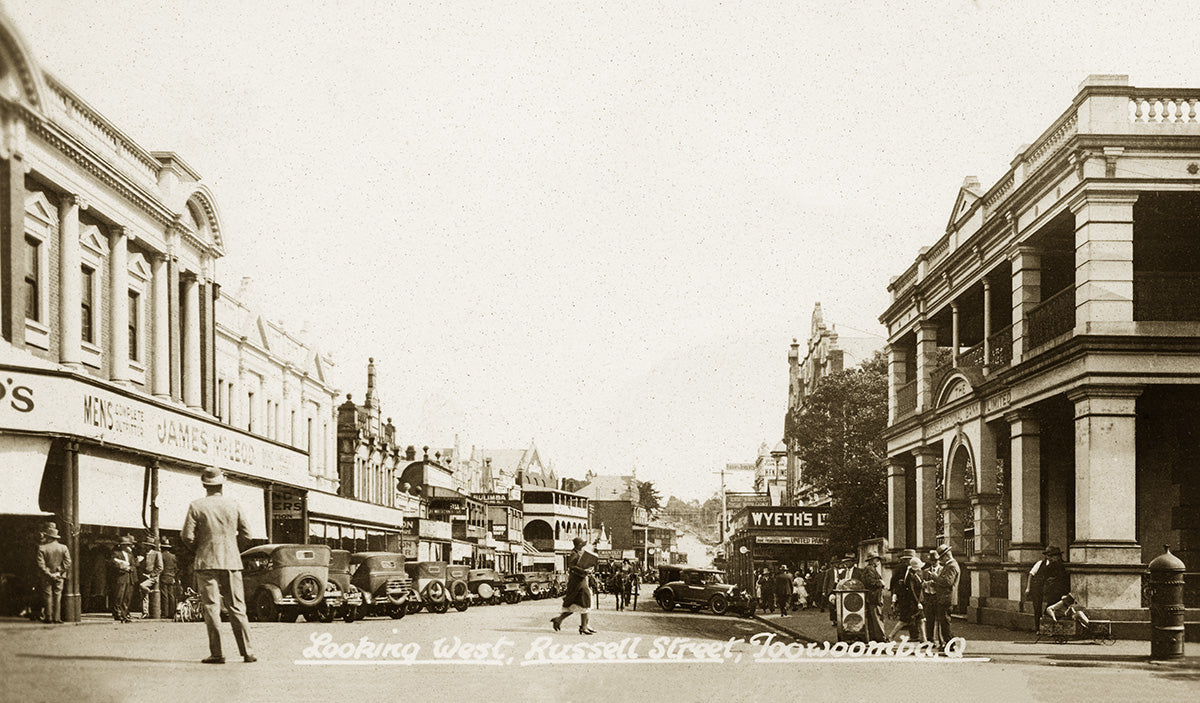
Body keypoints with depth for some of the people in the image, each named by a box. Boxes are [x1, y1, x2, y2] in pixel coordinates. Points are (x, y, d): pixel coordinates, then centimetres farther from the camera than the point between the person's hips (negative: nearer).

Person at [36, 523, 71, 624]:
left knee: (48, 596, 6)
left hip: (46, 577, -2)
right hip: (59, 577, 2)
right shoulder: (63, 548, -2)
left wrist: (49, 574, -9)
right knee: (57, 596, 7)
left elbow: (41, 564, -14)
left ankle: (48, 617, 6)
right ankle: (57, 617, 4)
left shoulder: (42, 548, -10)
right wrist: (61, 572, 3)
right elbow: (67, 563, -5)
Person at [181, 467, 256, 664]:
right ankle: (247, 652, 4)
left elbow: (187, 536, -8)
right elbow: (246, 533, 3)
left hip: (206, 563, -2)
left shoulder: (196, 506, -4)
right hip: (231, 562, 2)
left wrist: (196, 548, 12)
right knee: (237, 608, 7)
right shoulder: (233, 505, 3)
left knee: (211, 608, 1)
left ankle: (217, 653, -2)